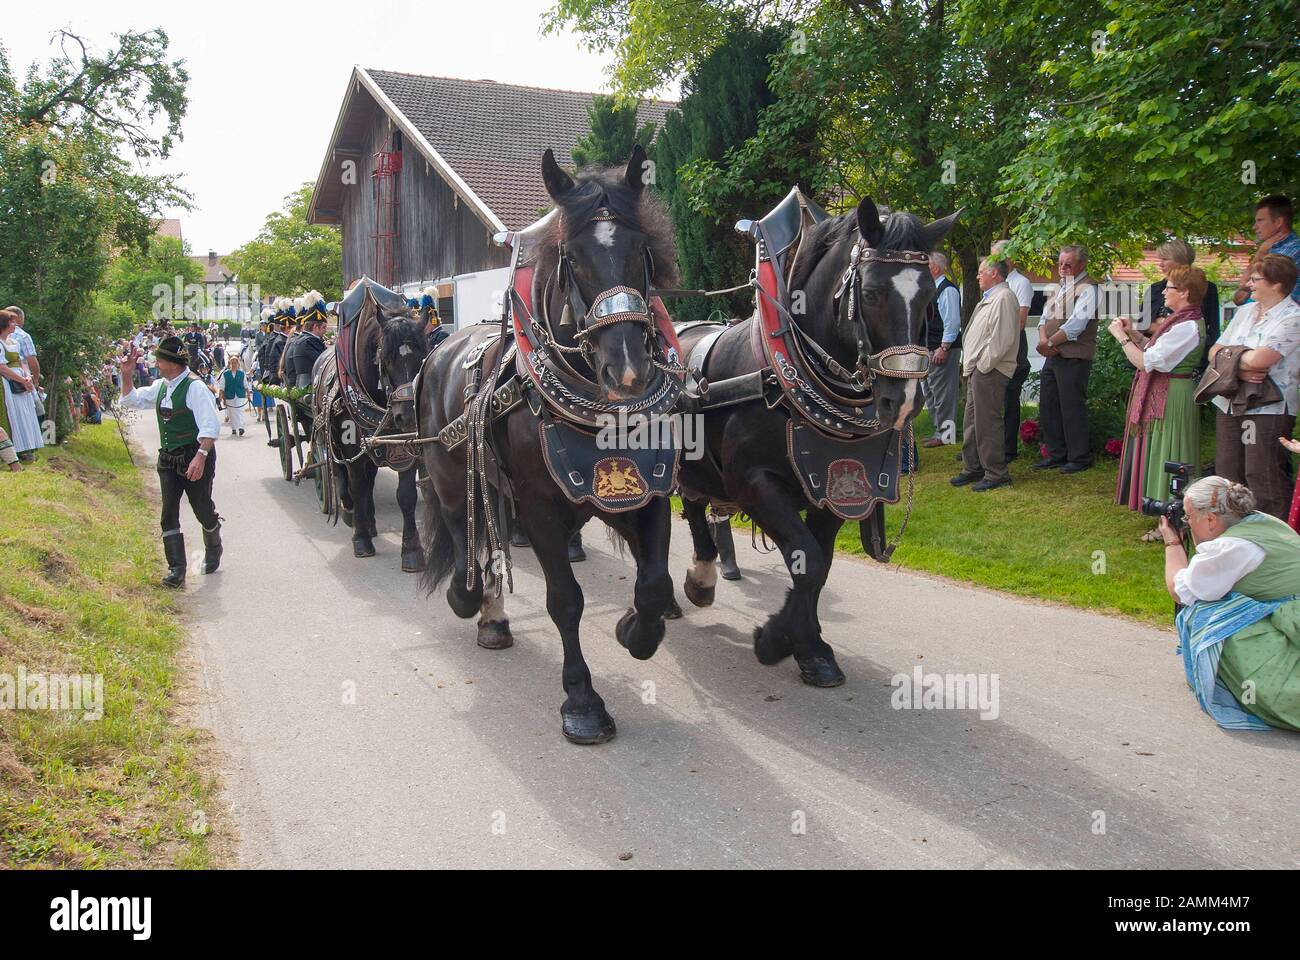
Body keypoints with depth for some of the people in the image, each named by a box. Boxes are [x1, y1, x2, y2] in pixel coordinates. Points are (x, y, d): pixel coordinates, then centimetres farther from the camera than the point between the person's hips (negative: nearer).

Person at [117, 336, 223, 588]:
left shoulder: (194, 387, -17)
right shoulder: (160, 386, 7)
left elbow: (211, 427, -24)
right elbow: (131, 400, 22)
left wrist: (200, 457, -34)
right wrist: (126, 374, 8)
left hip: (195, 458, -7)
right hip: (168, 459, 7)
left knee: (203, 509, 9)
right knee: (169, 514, 0)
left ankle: (213, 551, 37)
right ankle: (176, 569, 1)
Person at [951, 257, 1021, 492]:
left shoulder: (1003, 298, -14)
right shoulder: (990, 298, 20)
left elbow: (1002, 339, -22)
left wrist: (983, 365, -18)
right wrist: (971, 364, 15)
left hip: (989, 372, -11)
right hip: (977, 369, 11)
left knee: (987, 423, -6)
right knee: (972, 422, 15)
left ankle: (996, 474, 1)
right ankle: (973, 468, 25)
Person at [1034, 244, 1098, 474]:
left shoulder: (1087, 288, -9)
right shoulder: (1061, 287, 18)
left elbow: (1076, 324, -19)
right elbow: (1045, 317, 13)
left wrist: (1049, 342, -16)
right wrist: (1044, 339, -7)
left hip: (1074, 358, -9)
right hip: (1053, 356, 9)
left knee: (1072, 407, -4)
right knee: (1048, 406, 11)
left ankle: (1079, 457, 7)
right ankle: (1056, 454, 22)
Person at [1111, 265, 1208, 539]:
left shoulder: (1187, 327, -22)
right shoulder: (1184, 320, 11)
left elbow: (1145, 362, -23)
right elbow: (1156, 350, 13)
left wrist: (1121, 336, -14)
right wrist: (1133, 332, 4)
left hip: (1170, 399, -10)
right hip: (1162, 395, 10)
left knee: (1166, 457, -3)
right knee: (1161, 457, 16)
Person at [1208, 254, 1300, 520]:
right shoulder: (1246, 311, 13)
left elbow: (1258, 360, -24)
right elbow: (1214, 352, 7)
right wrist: (1239, 370, -12)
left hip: (1268, 410, -7)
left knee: (1262, 477, -5)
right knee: (1227, 472, 13)